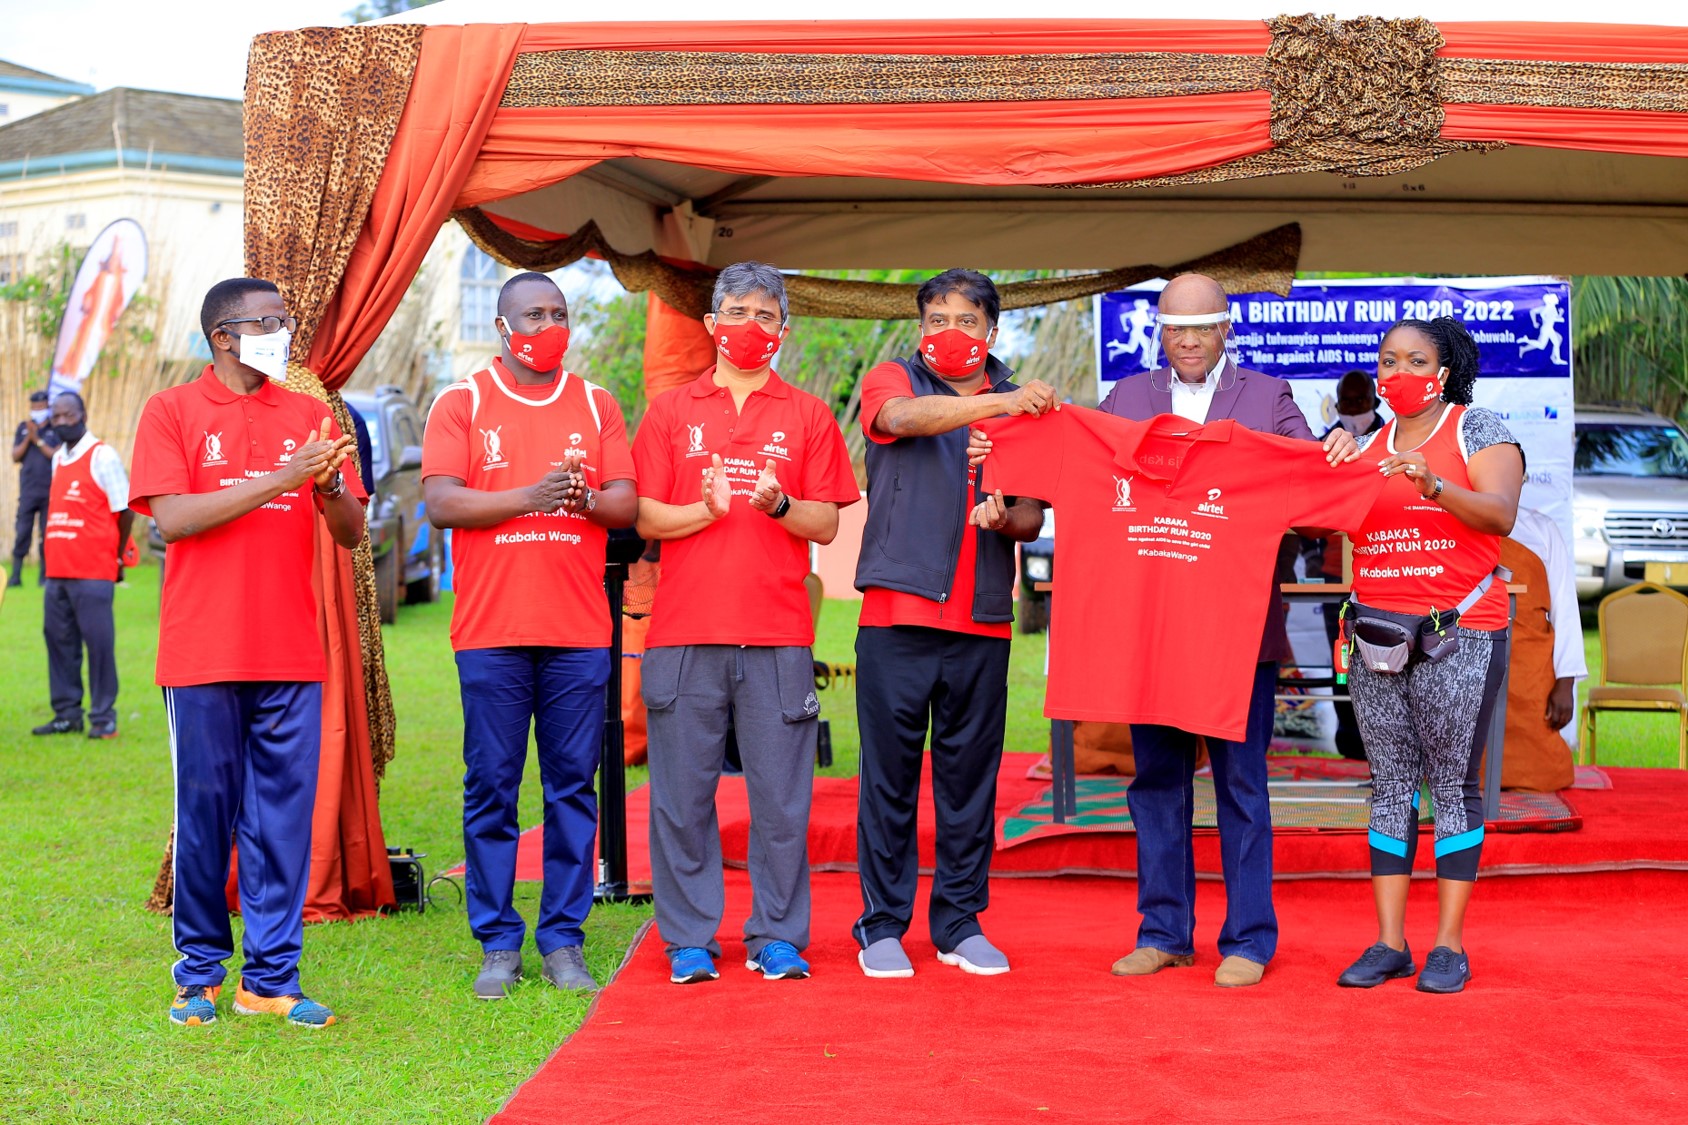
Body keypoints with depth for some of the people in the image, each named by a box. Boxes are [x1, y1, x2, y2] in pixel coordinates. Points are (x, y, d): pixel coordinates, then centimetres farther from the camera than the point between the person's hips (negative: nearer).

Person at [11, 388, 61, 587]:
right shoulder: (23, 427, 11)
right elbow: (15, 456, 8)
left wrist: (38, 440, -10)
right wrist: (27, 439, -6)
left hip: (50, 491, -2)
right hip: (28, 491, 2)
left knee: (47, 534, 1)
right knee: (22, 533, -3)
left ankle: (45, 575, 7)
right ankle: (16, 575, -2)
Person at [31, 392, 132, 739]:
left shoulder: (103, 456, -5)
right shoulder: (57, 459, 15)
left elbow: (125, 511, -5)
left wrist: (116, 556, 1)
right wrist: (51, 546, 13)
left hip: (93, 573, -7)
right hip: (58, 570, 7)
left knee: (99, 641, -5)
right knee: (58, 638, 7)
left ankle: (103, 717, 1)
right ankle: (67, 713, 16)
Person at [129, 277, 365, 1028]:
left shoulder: (308, 416, 12)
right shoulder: (172, 411, 3)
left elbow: (351, 535, 9)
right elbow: (172, 517, -10)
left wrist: (330, 489, -13)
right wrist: (280, 480, -15)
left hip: (291, 655, 3)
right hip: (203, 653, -3)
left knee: (285, 816, 1)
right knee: (204, 813, 3)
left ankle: (271, 979, 8)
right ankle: (200, 975, 16)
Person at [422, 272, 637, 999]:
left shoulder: (596, 406, 13)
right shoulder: (462, 404, 5)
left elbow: (627, 504, 7)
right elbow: (439, 502, -6)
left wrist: (590, 500, -15)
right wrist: (531, 496, -16)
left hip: (580, 633, 2)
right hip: (491, 632, -2)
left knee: (573, 787, 3)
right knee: (491, 789, 1)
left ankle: (563, 940, 11)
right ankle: (498, 945, 9)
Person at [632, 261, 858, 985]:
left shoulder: (807, 416, 12)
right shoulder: (671, 411, 12)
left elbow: (827, 524, 6)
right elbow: (645, 517, 6)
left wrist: (777, 504, -13)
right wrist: (706, 510, -12)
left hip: (778, 636, 0)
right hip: (685, 633, 0)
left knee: (781, 796, 1)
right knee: (682, 795, 2)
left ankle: (777, 938, 11)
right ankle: (689, 940, 11)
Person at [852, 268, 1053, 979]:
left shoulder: (1021, 408, 14)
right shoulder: (891, 381, 7)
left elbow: (1033, 518, 11)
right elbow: (905, 417, -18)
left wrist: (1006, 518, -13)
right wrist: (997, 403, -31)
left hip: (982, 624, 3)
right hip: (897, 610, -2)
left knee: (971, 778, 6)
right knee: (889, 775, 0)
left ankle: (960, 924, 16)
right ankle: (882, 926, 9)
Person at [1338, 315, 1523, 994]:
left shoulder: (1478, 430, 0)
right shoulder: (1371, 445, 15)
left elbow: (1500, 514, -15)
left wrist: (1432, 485, -30)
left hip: (1459, 632, -5)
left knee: (1453, 783, -4)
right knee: (1390, 784, 4)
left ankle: (1449, 946, 1)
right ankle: (1389, 944, 7)